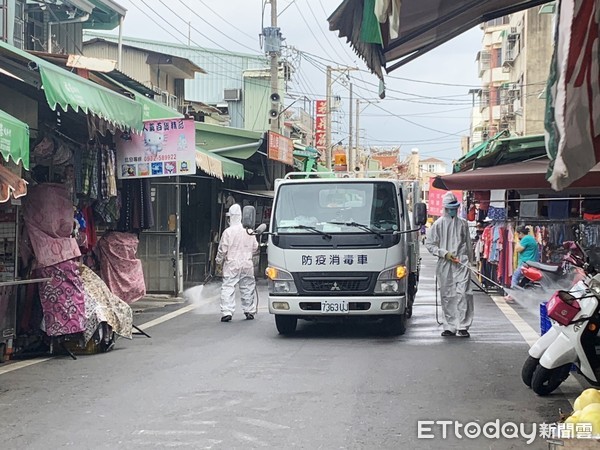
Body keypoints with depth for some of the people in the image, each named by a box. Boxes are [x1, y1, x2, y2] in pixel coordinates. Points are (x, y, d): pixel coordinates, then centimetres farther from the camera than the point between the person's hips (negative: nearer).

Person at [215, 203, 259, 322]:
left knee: (228, 288, -3)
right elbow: (255, 248, 12)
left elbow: (222, 250, -8)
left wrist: (219, 261, 8)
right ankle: (249, 311, 19)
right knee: (248, 288, 13)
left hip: (231, 265, -4)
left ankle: (227, 312, -12)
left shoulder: (228, 232, -9)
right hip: (247, 265, 4)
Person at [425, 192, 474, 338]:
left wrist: (469, 259, 21)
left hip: (461, 263, 1)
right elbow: (429, 244, 4)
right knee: (447, 296, 3)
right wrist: (444, 253, -7)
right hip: (445, 265, 0)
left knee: (463, 294, -10)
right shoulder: (438, 224, 4)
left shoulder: (463, 223, 11)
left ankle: (462, 327, -9)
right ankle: (449, 327, 11)